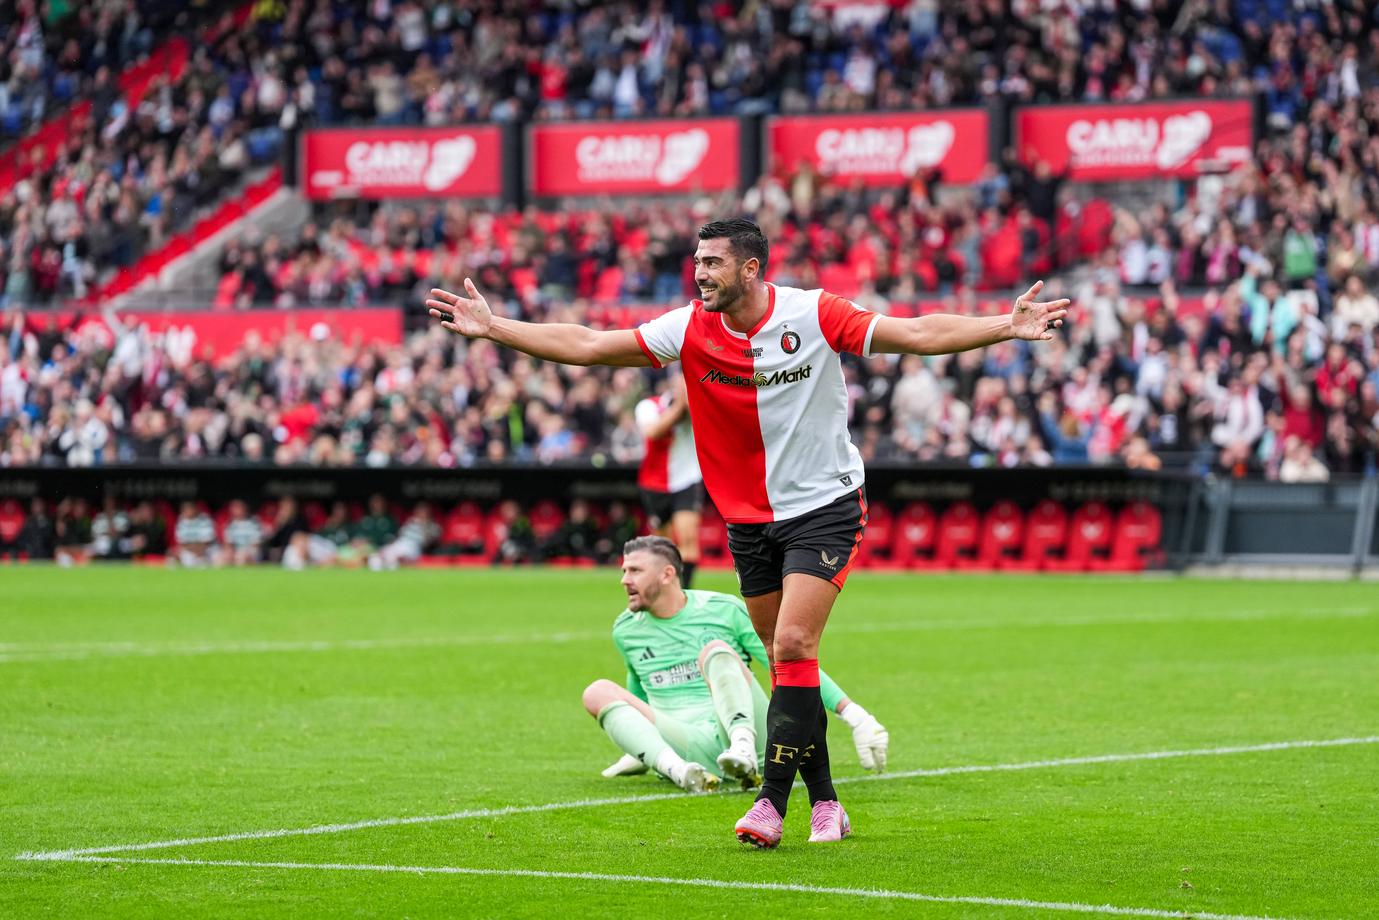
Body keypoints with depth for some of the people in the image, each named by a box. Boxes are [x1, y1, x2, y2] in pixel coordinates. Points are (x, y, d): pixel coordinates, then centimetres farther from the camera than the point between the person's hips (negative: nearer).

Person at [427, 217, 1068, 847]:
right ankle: (824, 803, 16)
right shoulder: (689, 329, -5)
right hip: (750, 521, 4)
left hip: (824, 508, -4)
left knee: (792, 646, -16)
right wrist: (491, 328, -9)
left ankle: (772, 800, -14)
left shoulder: (815, 316, -13)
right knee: (788, 662, 6)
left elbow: (919, 334, -14)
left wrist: (1006, 327, -25)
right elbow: (587, 345, -4)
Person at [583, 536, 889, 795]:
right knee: (598, 693, -17)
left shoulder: (724, 610, 5)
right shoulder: (625, 630, 15)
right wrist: (638, 749, 42)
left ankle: (743, 748, -55)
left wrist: (852, 713, -2)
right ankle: (678, 770, -42)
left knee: (716, 651, -28)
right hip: (690, 748, 3)